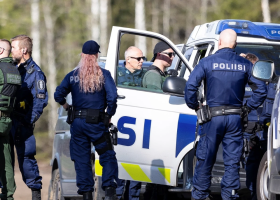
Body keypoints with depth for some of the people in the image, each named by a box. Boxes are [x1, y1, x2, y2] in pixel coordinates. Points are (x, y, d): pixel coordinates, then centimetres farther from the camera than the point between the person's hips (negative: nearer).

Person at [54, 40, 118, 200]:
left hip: (78, 122, 2)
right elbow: (112, 97, -13)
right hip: (97, 122, -2)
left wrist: (66, 106, 17)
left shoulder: (73, 75, 4)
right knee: (107, 156, 6)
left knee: (82, 159, 8)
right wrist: (109, 115, 0)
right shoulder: (103, 74, -3)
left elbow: (58, 95, -1)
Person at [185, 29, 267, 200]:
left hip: (213, 117, -2)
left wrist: (195, 106, 4)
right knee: (232, 161, 6)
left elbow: (190, 86, -11)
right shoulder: (245, 64, 4)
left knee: (205, 159, 7)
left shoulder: (207, 62, -4)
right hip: (235, 118, 2)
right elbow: (261, 89, 3)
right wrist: (248, 107, 11)